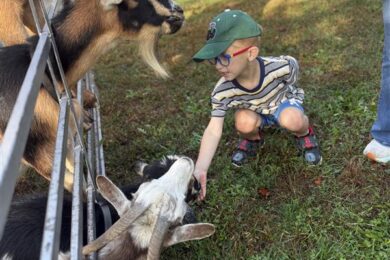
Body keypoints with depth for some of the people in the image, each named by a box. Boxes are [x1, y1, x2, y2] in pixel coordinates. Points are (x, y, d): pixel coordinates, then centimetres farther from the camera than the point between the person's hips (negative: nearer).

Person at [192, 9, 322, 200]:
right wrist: (200, 170, -44)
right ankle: (253, 140, 6)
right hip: (258, 112, 2)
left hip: (284, 101, -1)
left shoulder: (281, 66, -36)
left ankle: (304, 134, 3)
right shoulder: (222, 92, -33)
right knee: (244, 122, -31)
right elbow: (213, 131, -35)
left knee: (292, 120, -34)